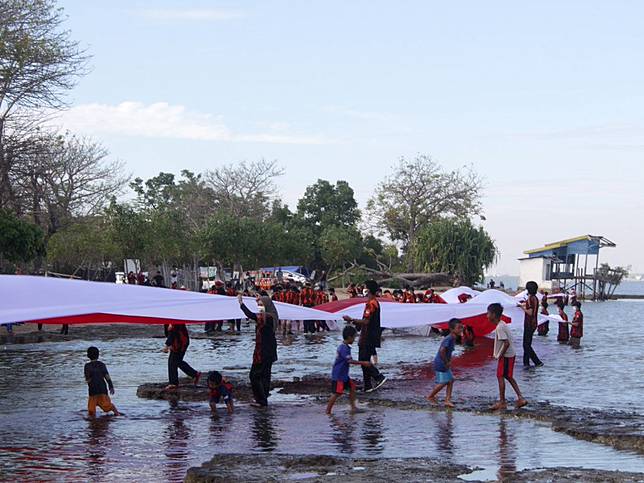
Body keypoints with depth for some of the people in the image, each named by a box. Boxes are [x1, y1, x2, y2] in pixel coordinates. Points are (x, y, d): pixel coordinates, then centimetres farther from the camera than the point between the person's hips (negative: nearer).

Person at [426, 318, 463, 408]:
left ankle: (448, 400, 9)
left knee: (451, 380, 7)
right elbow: (442, 351, -33)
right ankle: (430, 396, 15)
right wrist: (446, 362, -22)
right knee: (443, 382, -3)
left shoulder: (453, 339, 8)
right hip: (440, 364, -10)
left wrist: (449, 361, 12)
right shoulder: (448, 339, -23)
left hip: (445, 364, 10)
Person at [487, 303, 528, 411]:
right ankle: (520, 398, 15)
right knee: (508, 377, 16)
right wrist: (498, 354, 16)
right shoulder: (502, 325, 10)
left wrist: (500, 356, -18)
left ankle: (502, 402, 2)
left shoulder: (499, 327, -20)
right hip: (511, 354, 10)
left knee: (500, 376, -2)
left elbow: (506, 343, -26)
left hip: (506, 356, -10)